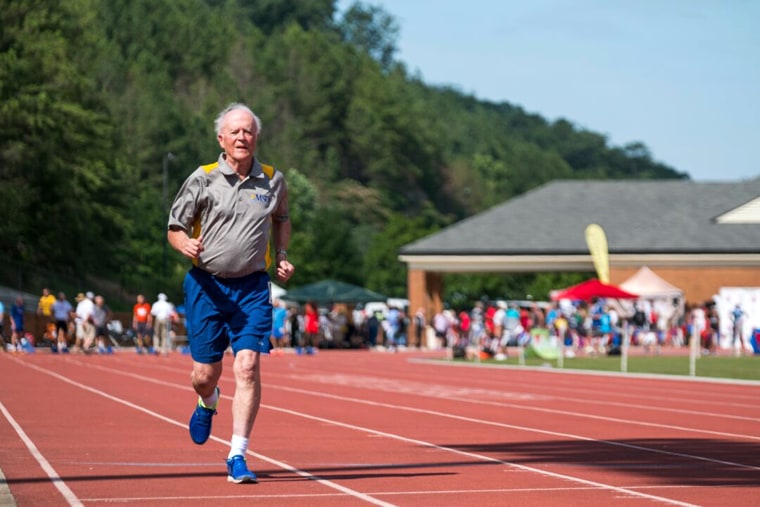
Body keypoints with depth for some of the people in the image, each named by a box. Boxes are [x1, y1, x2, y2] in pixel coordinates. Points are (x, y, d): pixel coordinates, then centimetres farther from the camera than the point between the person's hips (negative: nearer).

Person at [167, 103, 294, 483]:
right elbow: (175, 228, 2)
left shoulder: (273, 181, 4)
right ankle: (207, 403, 43)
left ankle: (237, 458, -10)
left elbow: (281, 219, 25)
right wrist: (185, 244, -21)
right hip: (207, 285, -1)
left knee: (248, 367, -14)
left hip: (252, 288, 1)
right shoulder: (203, 179, -3)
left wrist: (281, 256, 10)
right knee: (205, 373, 3)